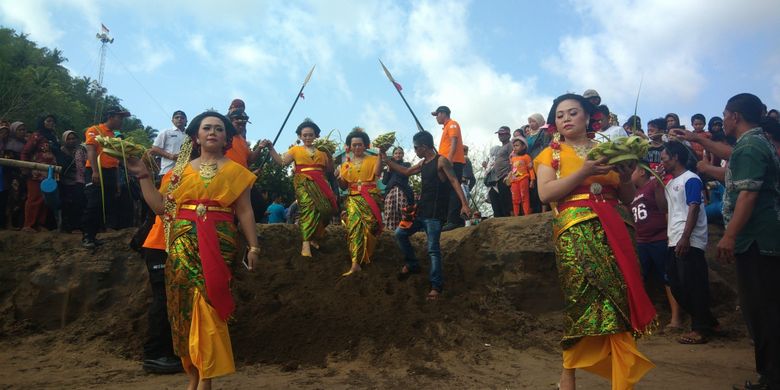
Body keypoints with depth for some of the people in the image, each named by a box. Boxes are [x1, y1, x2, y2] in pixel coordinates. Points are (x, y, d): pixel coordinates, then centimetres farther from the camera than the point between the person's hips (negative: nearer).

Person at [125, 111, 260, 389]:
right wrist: (144, 176, 7)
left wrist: (253, 246, -2)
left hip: (218, 243, -3)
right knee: (185, 303, 2)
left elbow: (244, 211, 5)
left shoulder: (235, 171, 9)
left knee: (207, 302, -10)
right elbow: (161, 207, 9)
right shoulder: (182, 169, 15)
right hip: (183, 243, 3)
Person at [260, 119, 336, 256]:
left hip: (319, 184, 4)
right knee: (309, 206, -23)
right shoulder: (296, 150, 12)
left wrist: (329, 154, 5)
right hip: (303, 183, -4)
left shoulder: (321, 151, 18)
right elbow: (281, 161, 0)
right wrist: (270, 148, -9)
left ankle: (313, 236, 16)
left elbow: (329, 170, 16)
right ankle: (306, 243, -28)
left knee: (325, 208, -6)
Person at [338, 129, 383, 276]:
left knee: (368, 228, -2)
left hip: (370, 199, -1)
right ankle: (355, 263, -16)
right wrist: (339, 178, -7)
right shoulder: (346, 164, 15)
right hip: (353, 199, 2)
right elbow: (343, 186, 13)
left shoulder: (372, 160, 5)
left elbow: (377, 172, -16)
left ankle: (366, 257, 19)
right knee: (354, 227, -13)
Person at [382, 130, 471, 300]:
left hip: (435, 213, -9)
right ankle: (412, 264, 26)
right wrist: (386, 159, 27)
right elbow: (406, 171, 29)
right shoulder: (423, 163, 15)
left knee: (433, 249, -9)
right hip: (421, 211, 9)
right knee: (400, 233, 12)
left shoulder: (441, 161, -9)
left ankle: (436, 286, -3)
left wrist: (464, 203, -26)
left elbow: (454, 181, -16)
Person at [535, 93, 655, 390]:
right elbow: (545, 193, -7)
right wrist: (583, 172, -15)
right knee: (588, 304, -8)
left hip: (614, 232, 4)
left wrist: (626, 178, -1)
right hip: (576, 233, -3)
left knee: (617, 302, -2)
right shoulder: (552, 154, 10)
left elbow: (628, 198, 19)